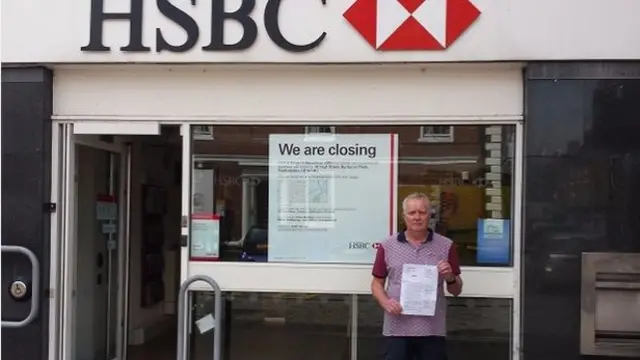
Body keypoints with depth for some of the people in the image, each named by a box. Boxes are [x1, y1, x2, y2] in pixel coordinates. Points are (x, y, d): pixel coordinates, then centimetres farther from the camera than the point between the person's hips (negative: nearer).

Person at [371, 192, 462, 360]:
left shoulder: (446, 246, 5)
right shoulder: (387, 246, 5)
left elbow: (456, 291, 10)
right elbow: (377, 283, 10)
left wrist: (450, 277, -12)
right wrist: (385, 302, -10)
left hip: (433, 330, 0)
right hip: (397, 329, 0)